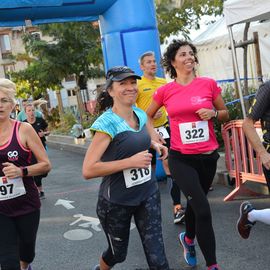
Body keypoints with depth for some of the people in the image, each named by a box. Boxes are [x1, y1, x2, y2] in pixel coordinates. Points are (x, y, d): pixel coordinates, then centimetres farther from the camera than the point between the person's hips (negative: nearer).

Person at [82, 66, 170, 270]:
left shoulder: (141, 115, 1)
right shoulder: (107, 123, -20)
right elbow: (88, 170, -27)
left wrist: (155, 144, 4)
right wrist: (130, 162, -27)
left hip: (148, 195, 5)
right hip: (116, 202, -5)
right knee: (118, 253, 19)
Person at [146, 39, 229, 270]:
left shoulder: (209, 84, -2)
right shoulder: (165, 91, -3)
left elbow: (225, 114, 8)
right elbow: (147, 116, 13)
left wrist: (213, 113, -12)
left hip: (208, 156, 3)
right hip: (181, 158, -2)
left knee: (195, 203, 21)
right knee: (203, 209, -12)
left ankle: (188, 239, 51)